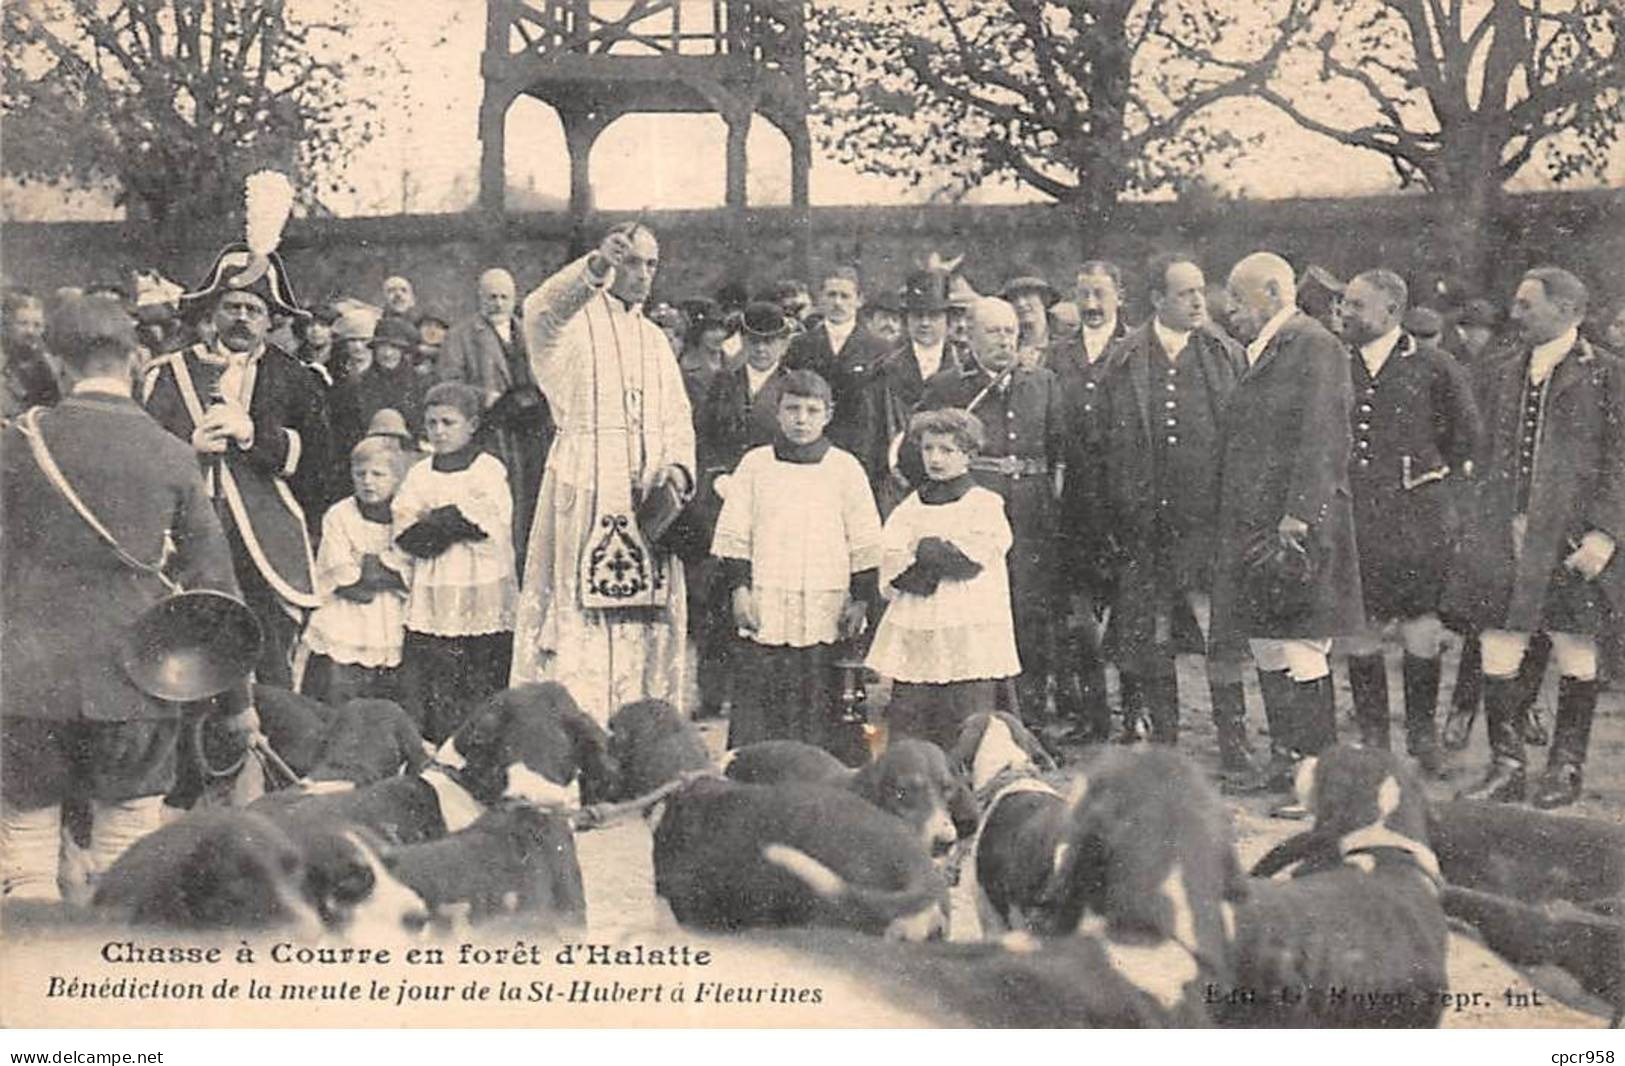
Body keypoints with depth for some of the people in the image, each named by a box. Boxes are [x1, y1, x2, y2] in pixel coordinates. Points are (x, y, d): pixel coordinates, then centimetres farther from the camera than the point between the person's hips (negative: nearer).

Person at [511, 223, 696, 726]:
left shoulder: (655, 340, 20)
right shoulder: (573, 321, 2)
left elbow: (677, 418, 17)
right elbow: (542, 309, -22)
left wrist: (677, 467, -4)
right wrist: (596, 266, -40)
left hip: (647, 504, 5)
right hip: (582, 499, -5)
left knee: (646, 630, 4)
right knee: (576, 627, -11)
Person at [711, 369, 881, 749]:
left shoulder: (845, 468, 6)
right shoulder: (755, 464, 7)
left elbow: (865, 543, 7)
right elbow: (734, 535, 7)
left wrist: (861, 599, 2)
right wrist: (738, 588, -1)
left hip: (826, 613, 0)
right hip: (765, 609, 0)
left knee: (818, 709, 1)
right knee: (756, 707, -2)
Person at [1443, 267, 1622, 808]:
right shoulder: (1506, 374, 15)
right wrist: (1479, 528, 14)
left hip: (1572, 540, -5)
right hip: (1505, 535, 5)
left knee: (1575, 657, 5)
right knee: (1496, 655, 1)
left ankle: (1565, 772, 18)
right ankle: (1506, 768, 12)